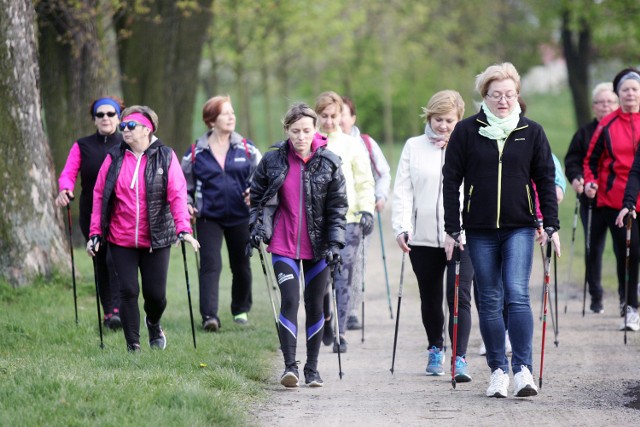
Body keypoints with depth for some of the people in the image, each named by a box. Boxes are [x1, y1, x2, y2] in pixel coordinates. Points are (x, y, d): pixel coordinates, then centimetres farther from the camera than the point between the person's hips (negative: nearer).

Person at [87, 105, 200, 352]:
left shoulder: (165, 157, -2)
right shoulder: (114, 158, 2)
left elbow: (177, 195, -9)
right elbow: (99, 196, 4)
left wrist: (183, 228, -21)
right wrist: (95, 233, -1)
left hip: (156, 239, -1)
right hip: (121, 239, 1)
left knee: (156, 293, 5)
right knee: (128, 291, -4)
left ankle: (154, 324, 39)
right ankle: (133, 345, 8)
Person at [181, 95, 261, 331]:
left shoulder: (247, 149, 2)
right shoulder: (196, 152, 0)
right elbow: (184, 182, 12)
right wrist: (187, 203, -2)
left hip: (240, 217, 2)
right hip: (208, 217, -2)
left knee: (241, 265, 13)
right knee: (210, 265, -14)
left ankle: (241, 310, 33)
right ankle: (209, 315, -21)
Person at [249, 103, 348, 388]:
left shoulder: (329, 163, -2)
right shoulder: (272, 161, -2)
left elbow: (337, 206, 0)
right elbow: (257, 196, 10)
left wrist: (335, 243, -8)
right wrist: (257, 227, -3)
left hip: (317, 246, 1)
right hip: (283, 245, -1)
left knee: (315, 305, 7)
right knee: (290, 300, -14)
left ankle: (312, 369, 18)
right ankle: (290, 366, -11)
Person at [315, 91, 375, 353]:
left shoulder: (352, 145, 7)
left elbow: (365, 182, 8)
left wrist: (366, 210, -5)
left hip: (348, 220, -1)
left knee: (344, 279, -6)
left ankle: (340, 333, -2)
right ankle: (325, 317, 28)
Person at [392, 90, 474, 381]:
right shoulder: (413, 147, 8)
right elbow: (403, 190, 4)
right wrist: (401, 227, -5)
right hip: (423, 237, 2)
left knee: (459, 297, -12)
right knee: (430, 300, 14)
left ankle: (459, 358, -10)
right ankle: (436, 350, 34)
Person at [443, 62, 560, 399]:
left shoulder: (531, 132, 4)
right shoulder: (466, 131, 1)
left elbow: (545, 180, 9)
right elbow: (451, 181, 3)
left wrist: (551, 225, 2)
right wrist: (452, 229, -2)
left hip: (519, 228, -1)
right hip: (480, 231, 1)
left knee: (517, 295, -13)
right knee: (490, 302, 5)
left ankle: (523, 369, -13)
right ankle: (498, 371, 13)